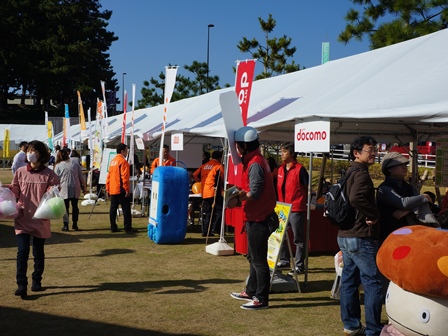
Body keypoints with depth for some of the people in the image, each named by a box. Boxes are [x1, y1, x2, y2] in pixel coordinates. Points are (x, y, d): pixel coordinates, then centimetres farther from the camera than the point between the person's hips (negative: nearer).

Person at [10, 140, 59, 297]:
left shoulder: (49, 174, -3)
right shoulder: (20, 172, 3)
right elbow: (15, 192, 10)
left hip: (40, 219, -1)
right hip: (22, 218, 1)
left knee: (38, 252, 11)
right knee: (22, 252, -7)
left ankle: (36, 281, 27)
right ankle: (21, 285, -2)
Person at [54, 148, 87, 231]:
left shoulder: (58, 165, -1)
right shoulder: (75, 162, 4)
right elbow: (81, 176, 5)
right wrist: (84, 186, 12)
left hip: (64, 189, -2)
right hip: (75, 188, 2)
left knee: (65, 207, 4)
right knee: (75, 206, 10)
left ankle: (66, 225, 1)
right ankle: (75, 225, 11)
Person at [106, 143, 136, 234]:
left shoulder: (112, 161, 13)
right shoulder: (123, 161, -12)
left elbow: (109, 176, 15)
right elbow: (125, 177, -18)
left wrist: (108, 189, 18)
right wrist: (127, 189, -15)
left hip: (112, 190, 8)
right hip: (121, 190, -8)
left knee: (113, 208, 10)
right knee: (126, 209, -3)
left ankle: (113, 227, 13)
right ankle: (128, 228, -3)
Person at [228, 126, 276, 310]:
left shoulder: (255, 164, -19)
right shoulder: (255, 160, 13)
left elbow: (254, 193, -23)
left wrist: (238, 200, -11)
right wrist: (240, 190, 6)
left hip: (257, 219, -11)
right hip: (256, 217, 11)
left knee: (259, 260, -3)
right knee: (253, 257, 20)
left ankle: (262, 299, 5)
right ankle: (251, 291, 32)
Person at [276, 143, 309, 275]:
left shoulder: (300, 169, -10)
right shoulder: (281, 169, 11)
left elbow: (308, 188, -8)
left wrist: (305, 202, -6)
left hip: (296, 210, -7)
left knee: (298, 239, 1)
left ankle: (299, 265, 6)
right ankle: (284, 260, 28)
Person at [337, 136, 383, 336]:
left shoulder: (348, 173, 16)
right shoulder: (361, 173, -15)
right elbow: (356, 198, -33)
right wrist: (374, 215, -19)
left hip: (345, 235, 10)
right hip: (360, 237, -10)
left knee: (349, 280, 13)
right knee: (373, 282, -4)